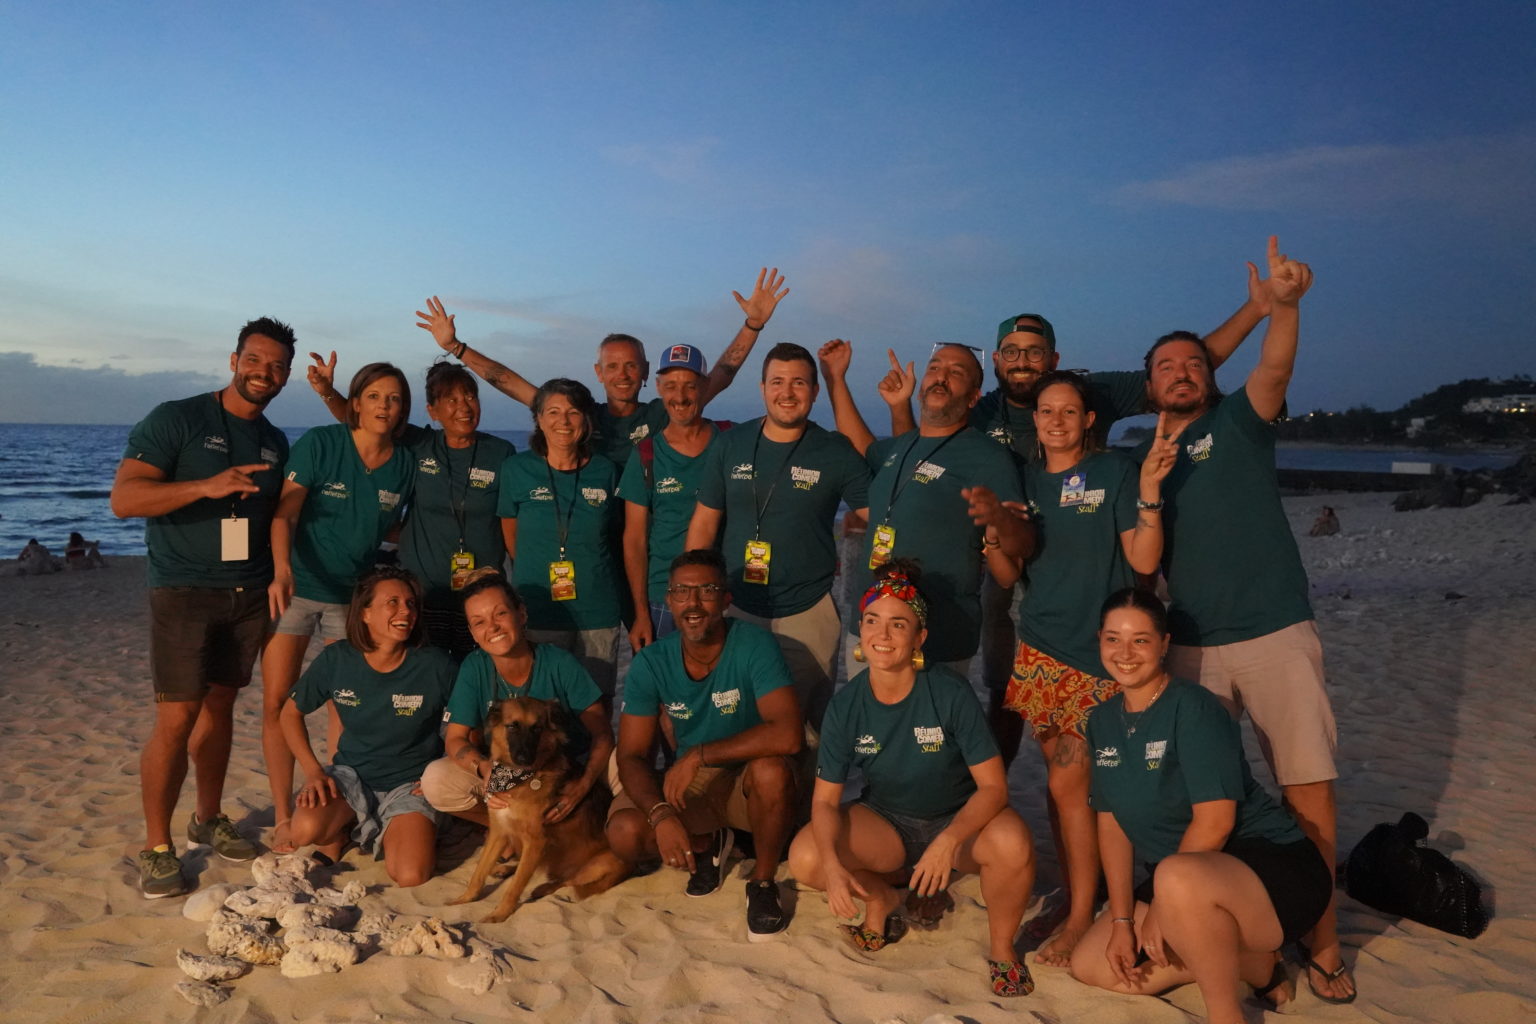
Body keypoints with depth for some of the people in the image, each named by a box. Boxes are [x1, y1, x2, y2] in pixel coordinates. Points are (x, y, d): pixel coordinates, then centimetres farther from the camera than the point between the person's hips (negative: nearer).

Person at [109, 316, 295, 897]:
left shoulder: (275, 444, 12)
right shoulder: (176, 420, -7)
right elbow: (123, 498, -17)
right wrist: (207, 486, -30)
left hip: (249, 595, 5)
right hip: (183, 592, -5)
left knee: (220, 707, 12)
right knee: (177, 717, -7)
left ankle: (208, 820, 27)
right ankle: (156, 849, 5)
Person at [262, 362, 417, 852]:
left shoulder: (405, 465, -2)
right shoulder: (319, 444, -12)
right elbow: (285, 514, -19)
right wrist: (282, 569, -35)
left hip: (353, 595, 3)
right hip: (294, 588, -2)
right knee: (277, 702, -2)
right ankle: (283, 818, 8)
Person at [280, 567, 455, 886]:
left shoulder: (436, 666, -14)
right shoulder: (336, 660, -9)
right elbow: (291, 712, 6)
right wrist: (313, 771, -5)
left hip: (410, 784, -1)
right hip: (351, 775, 1)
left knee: (410, 877, -23)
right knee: (304, 831, -30)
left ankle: (387, 835, 12)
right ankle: (340, 829, 7)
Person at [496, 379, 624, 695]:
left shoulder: (606, 472, 4)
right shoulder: (516, 469, 0)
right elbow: (511, 537, 10)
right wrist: (538, 572, 10)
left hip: (598, 612, 1)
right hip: (537, 611, -1)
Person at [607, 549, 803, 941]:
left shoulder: (753, 645, -21)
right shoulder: (650, 664, -10)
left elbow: (788, 734, -34)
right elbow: (631, 756, -10)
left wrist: (698, 755, -31)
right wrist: (661, 814, -29)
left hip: (749, 779, -3)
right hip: (688, 782, 3)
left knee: (773, 769, -37)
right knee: (624, 833, -23)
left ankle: (763, 880, -8)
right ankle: (708, 844, 11)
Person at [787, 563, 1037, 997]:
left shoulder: (951, 693, -23)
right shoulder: (845, 705, -15)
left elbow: (993, 785, -22)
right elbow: (825, 799, -10)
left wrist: (947, 842, -39)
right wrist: (832, 864, -30)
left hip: (959, 818, -2)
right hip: (885, 821, 2)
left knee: (1013, 844, -35)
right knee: (805, 859, -24)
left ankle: (1001, 947, -3)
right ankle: (882, 897, 9)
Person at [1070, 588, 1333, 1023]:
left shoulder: (1192, 708, -18)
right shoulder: (1102, 721, 3)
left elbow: (1215, 821, -22)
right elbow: (1112, 821, 4)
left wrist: (1160, 907, -17)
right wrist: (1122, 919, -2)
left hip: (1276, 875, -8)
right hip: (1190, 877, 8)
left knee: (1177, 878, -40)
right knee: (1089, 965, 2)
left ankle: (1246, 981, -11)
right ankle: (1230, 959, 10)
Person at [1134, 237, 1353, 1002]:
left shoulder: (1238, 422, 4)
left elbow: (1275, 370, -19)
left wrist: (1282, 304, -39)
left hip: (1276, 636, -3)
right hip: (1191, 646, 3)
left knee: (1308, 792, -3)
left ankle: (1321, 939, 12)